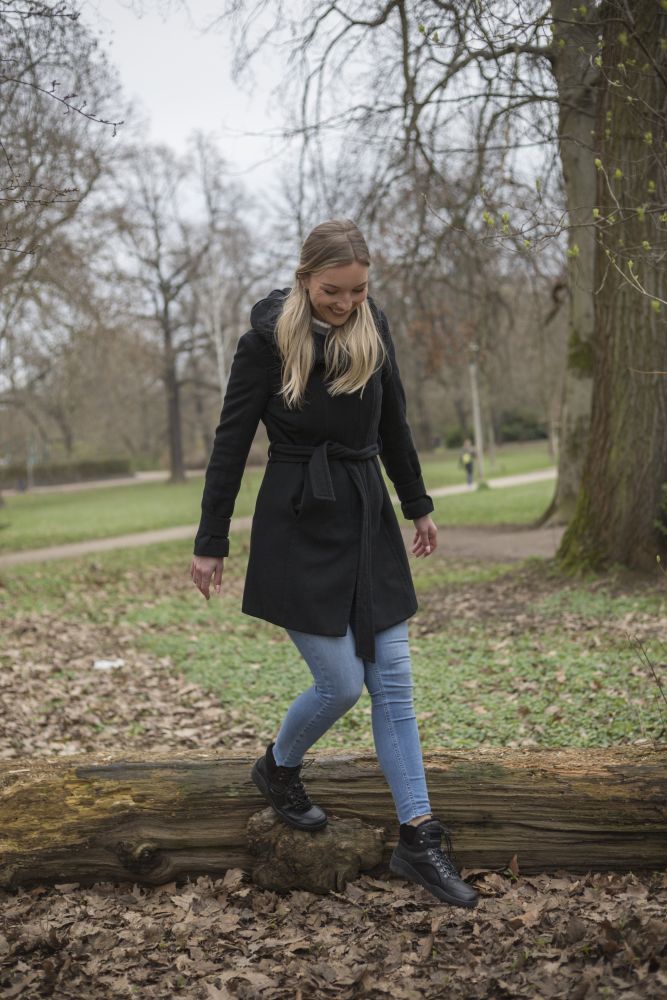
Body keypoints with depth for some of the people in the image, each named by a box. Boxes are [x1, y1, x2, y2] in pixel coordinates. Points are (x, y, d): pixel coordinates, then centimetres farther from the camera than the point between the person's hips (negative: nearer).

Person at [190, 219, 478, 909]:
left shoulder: (373, 329, 5)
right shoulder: (268, 341, -9)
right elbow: (231, 443, -6)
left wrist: (417, 505, 22)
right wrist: (210, 543, -5)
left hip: (369, 522, 5)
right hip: (299, 529, -5)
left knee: (393, 683, 2)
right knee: (342, 683, -3)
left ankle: (417, 842, 8)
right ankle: (278, 768, 29)